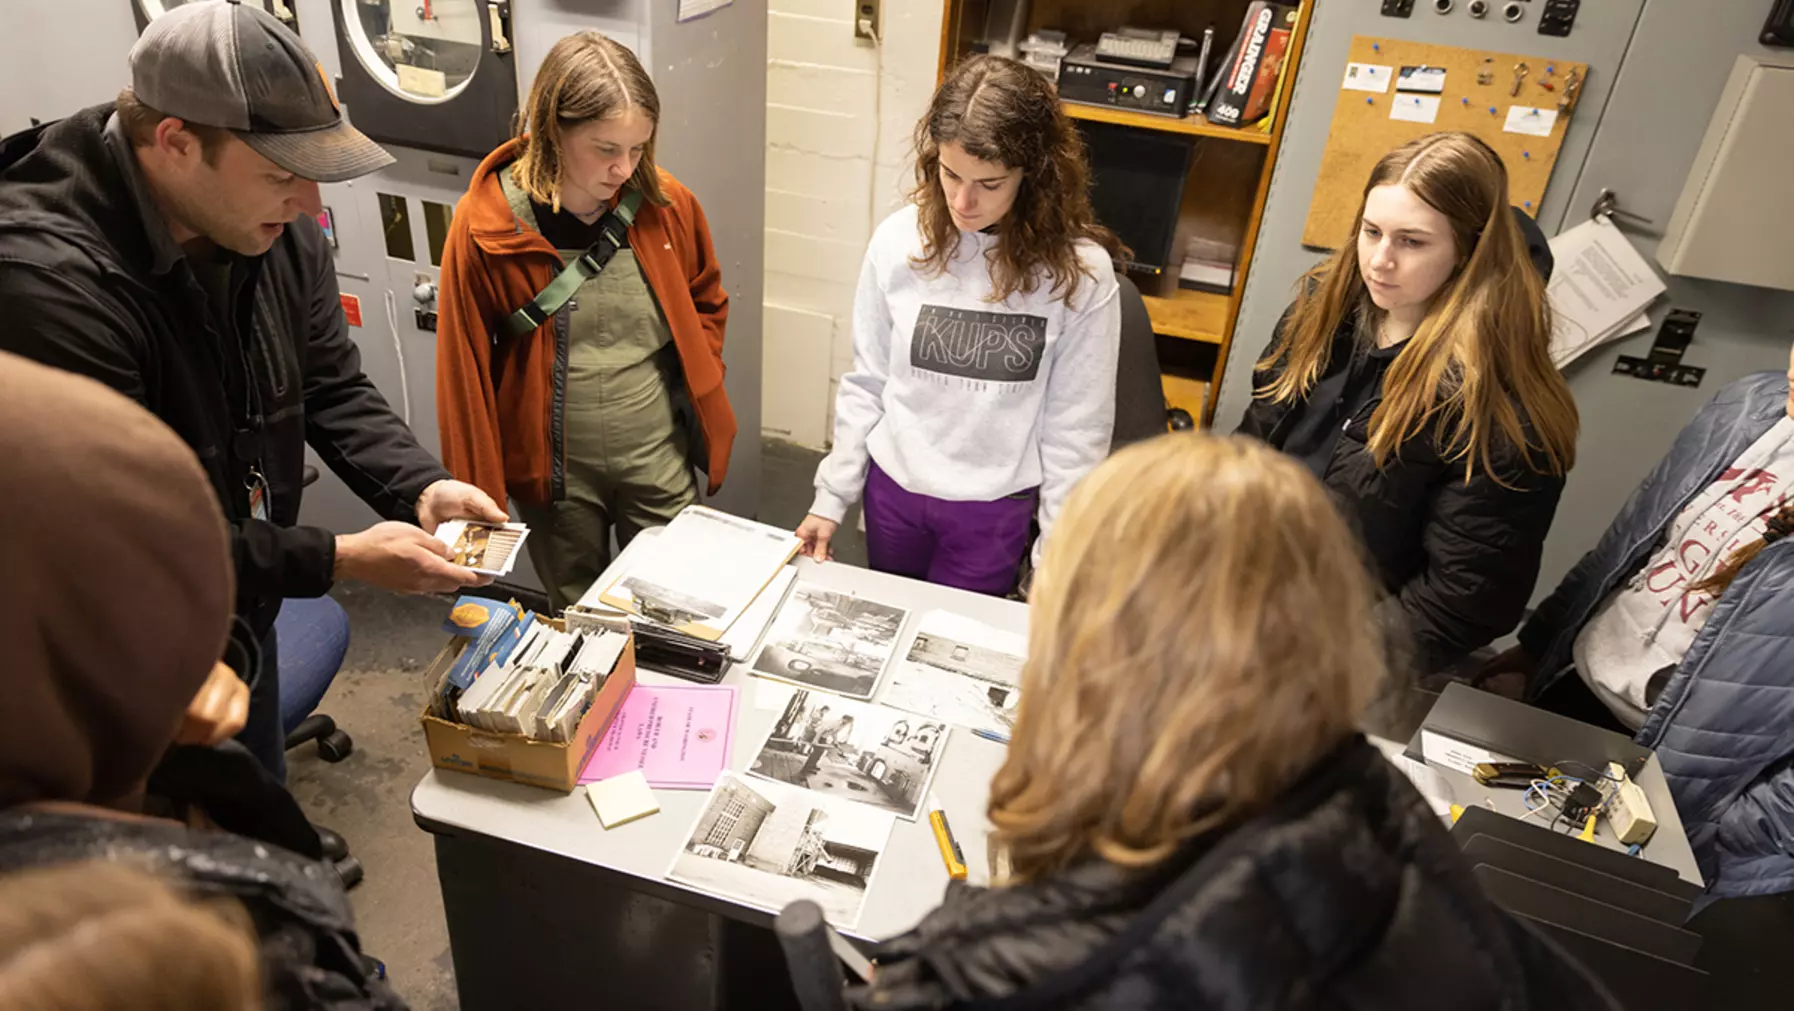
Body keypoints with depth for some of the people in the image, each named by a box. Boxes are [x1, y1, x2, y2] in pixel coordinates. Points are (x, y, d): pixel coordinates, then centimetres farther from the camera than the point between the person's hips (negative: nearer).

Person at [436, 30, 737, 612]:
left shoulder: (668, 205, -9)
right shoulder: (485, 225, -15)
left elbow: (706, 304, 11)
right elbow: (464, 368, -7)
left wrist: (696, 386, -1)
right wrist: (477, 490, -4)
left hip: (659, 459, 1)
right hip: (554, 471, -1)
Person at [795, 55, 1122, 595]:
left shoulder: (1079, 270, -17)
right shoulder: (900, 241, -11)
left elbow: (1077, 429, -10)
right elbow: (866, 384, -1)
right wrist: (831, 498, 1)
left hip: (996, 508, -2)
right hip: (893, 486, 3)